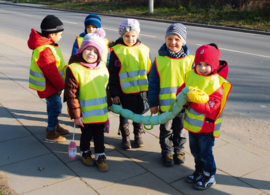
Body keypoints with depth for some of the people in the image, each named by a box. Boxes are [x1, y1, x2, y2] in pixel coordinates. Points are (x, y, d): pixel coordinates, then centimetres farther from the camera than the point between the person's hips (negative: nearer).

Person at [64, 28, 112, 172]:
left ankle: (100, 156, 32)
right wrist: (75, 115, -16)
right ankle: (85, 153, 39)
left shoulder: (102, 66, 1)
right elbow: (71, 94, -17)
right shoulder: (74, 69, -17)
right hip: (85, 113, -4)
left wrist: (108, 104, 17)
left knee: (99, 135, 15)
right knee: (87, 135, 14)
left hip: (101, 112, 4)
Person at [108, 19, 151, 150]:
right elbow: (112, 74, -6)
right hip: (124, 91, -2)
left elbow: (149, 70, 10)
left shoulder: (143, 49, 3)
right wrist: (114, 93, -8)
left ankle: (138, 135, 37)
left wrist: (150, 89, 10)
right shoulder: (117, 51, -7)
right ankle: (125, 137, 31)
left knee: (139, 113, 16)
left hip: (141, 89, 3)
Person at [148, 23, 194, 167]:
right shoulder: (159, 60, -6)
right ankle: (167, 152, 33)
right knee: (166, 130, 14)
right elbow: (153, 83, -2)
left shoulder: (189, 60, -4)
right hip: (165, 104, -1)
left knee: (180, 129, 18)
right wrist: (153, 103, -1)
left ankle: (179, 150, 38)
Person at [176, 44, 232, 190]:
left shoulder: (217, 84, -19)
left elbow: (210, 107, -24)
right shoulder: (191, 76, -2)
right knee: (195, 151, 22)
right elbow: (182, 89, 10)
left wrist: (194, 100, -31)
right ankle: (199, 172, 42)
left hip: (206, 126, -6)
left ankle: (209, 177, 28)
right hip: (192, 123, 6)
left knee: (205, 153, 7)